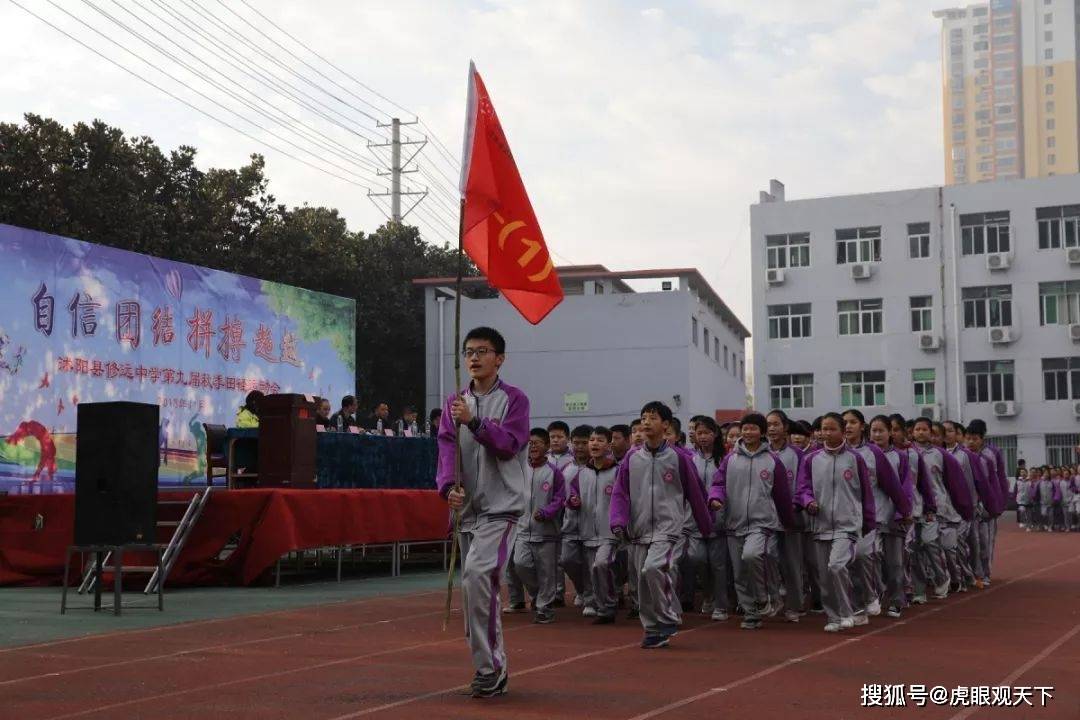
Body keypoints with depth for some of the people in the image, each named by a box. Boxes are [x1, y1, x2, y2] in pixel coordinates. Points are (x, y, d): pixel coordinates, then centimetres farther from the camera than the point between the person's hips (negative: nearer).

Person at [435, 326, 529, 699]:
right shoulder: (455, 402, 11)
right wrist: (449, 486, -18)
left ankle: (488, 665, -15)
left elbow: (509, 444, -13)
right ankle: (494, 668, 20)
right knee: (476, 586, 9)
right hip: (467, 508, 6)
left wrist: (473, 421, -24)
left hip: (501, 507, -6)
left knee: (477, 573, -23)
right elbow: (447, 446, -1)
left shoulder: (514, 399, -2)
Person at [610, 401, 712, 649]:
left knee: (653, 568, -24)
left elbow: (695, 494, 5)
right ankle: (653, 631, 19)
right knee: (643, 581, 5)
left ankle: (669, 618, -6)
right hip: (638, 531, 4)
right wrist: (619, 521, -10)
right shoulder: (632, 458, 6)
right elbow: (620, 492, 5)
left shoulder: (678, 458, -3)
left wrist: (706, 528, 12)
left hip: (668, 529, -4)